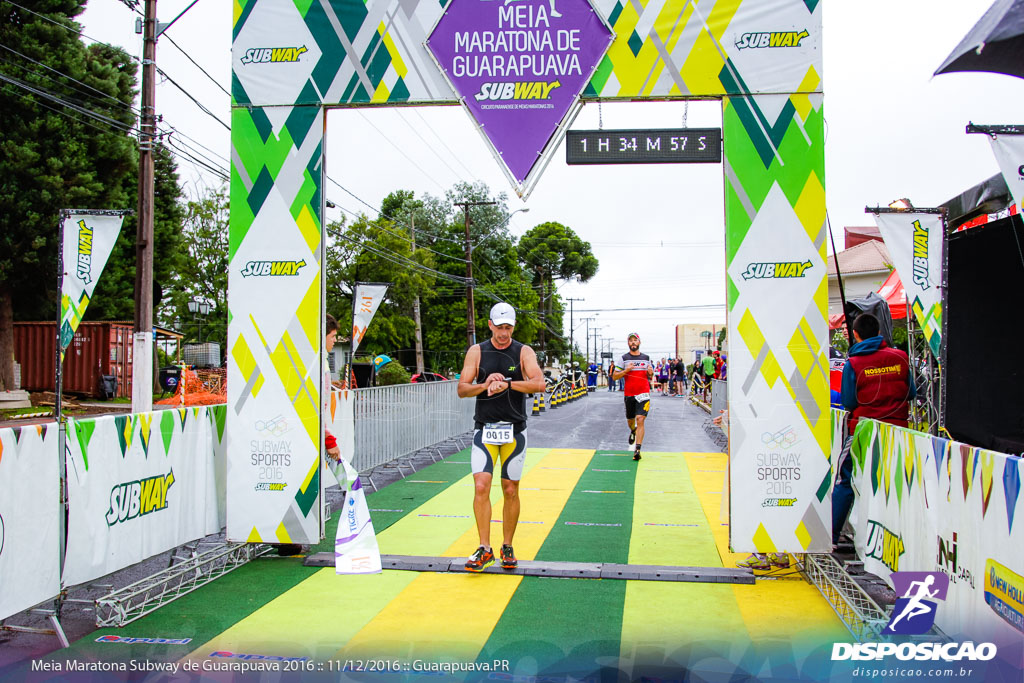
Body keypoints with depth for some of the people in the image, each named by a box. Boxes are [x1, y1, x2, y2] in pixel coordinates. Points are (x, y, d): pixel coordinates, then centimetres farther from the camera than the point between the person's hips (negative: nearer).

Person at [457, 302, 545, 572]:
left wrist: (507, 383, -23)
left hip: (514, 431, 0)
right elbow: (462, 389, 0)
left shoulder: (524, 352, 2)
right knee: (481, 487, -10)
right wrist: (485, 385, -18)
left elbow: (539, 384, -13)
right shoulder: (477, 352, 5)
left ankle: (507, 548, 18)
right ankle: (485, 550, -3)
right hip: (484, 429, 0)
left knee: (511, 491, 5)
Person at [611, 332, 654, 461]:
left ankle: (637, 449, -14)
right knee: (630, 420, 14)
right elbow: (615, 376, 1)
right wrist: (626, 370, -15)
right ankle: (633, 431, 50)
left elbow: (650, 376, 19)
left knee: (640, 420, -14)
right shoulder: (624, 358, 4)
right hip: (629, 394, 1)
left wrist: (651, 373, -4)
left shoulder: (646, 358, 10)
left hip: (643, 394, -1)